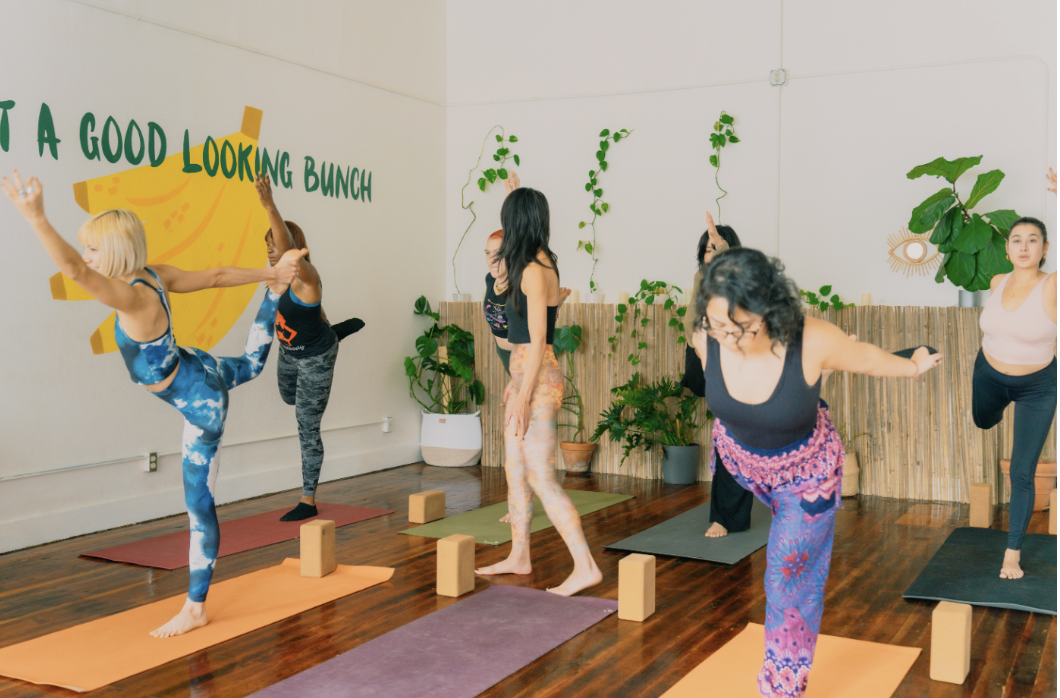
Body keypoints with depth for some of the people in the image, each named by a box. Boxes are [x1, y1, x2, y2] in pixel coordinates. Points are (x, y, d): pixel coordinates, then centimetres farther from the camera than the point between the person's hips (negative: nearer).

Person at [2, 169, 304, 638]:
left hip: (201, 402, -9)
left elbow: (74, 270, -49)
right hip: (197, 371, 9)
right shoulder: (154, 276, -10)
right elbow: (216, 276, 0)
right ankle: (276, 293, 59)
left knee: (199, 504, -2)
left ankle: (195, 610, 7)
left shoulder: (133, 298, -34)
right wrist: (268, 276, 12)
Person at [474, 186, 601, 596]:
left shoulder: (533, 271, -16)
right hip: (526, 375, 10)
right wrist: (515, 382, 22)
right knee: (515, 471, 15)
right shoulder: (539, 265, 13)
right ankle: (519, 557, 26)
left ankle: (585, 567, -5)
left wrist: (523, 396, -18)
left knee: (541, 479, -8)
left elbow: (537, 340, -19)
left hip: (537, 381, -10)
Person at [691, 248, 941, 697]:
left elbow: (865, 357, -14)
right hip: (737, 459, 2)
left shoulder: (813, 341, -36)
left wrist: (914, 368, 6)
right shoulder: (706, 339, -28)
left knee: (790, 579, 9)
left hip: (806, 471, -2)